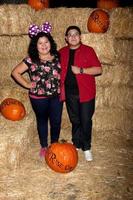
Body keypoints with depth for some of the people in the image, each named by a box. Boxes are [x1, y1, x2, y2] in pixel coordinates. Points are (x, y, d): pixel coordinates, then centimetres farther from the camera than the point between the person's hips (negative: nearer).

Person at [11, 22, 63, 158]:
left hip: (56, 96, 3)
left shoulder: (57, 57, -1)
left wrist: (60, 87, 2)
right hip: (39, 98, -3)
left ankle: (54, 144, 36)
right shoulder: (31, 60, -12)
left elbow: (62, 72, 14)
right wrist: (27, 84, -8)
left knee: (56, 121, 13)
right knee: (42, 121, 15)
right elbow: (15, 72, -7)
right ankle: (44, 147, 34)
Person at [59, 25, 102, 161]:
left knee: (86, 121, 2)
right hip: (70, 93, 3)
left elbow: (98, 69, -9)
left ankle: (86, 148, 18)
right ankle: (76, 145, 30)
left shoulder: (88, 50, -4)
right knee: (75, 120, 14)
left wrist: (81, 70, -18)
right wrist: (59, 87, 5)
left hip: (86, 92, -3)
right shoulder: (62, 52, 8)